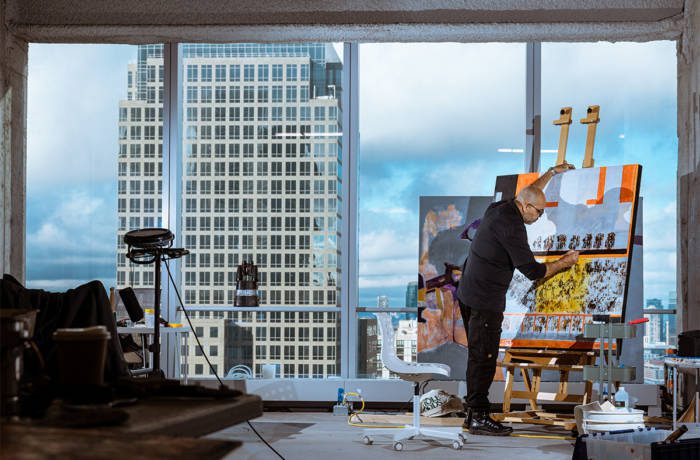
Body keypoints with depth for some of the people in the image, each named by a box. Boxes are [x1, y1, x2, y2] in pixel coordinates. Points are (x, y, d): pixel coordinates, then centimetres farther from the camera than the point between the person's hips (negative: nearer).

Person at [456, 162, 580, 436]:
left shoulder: (498, 208, 7)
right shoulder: (511, 225, -20)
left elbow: (528, 192, 30)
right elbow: (532, 271, -19)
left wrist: (553, 172, 34)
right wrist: (565, 262, -6)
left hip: (468, 293, 10)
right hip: (485, 300, -10)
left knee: (478, 354, 15)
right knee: (484, 357, -5)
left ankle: (473, 409, 21)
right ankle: (478, 418, 0)